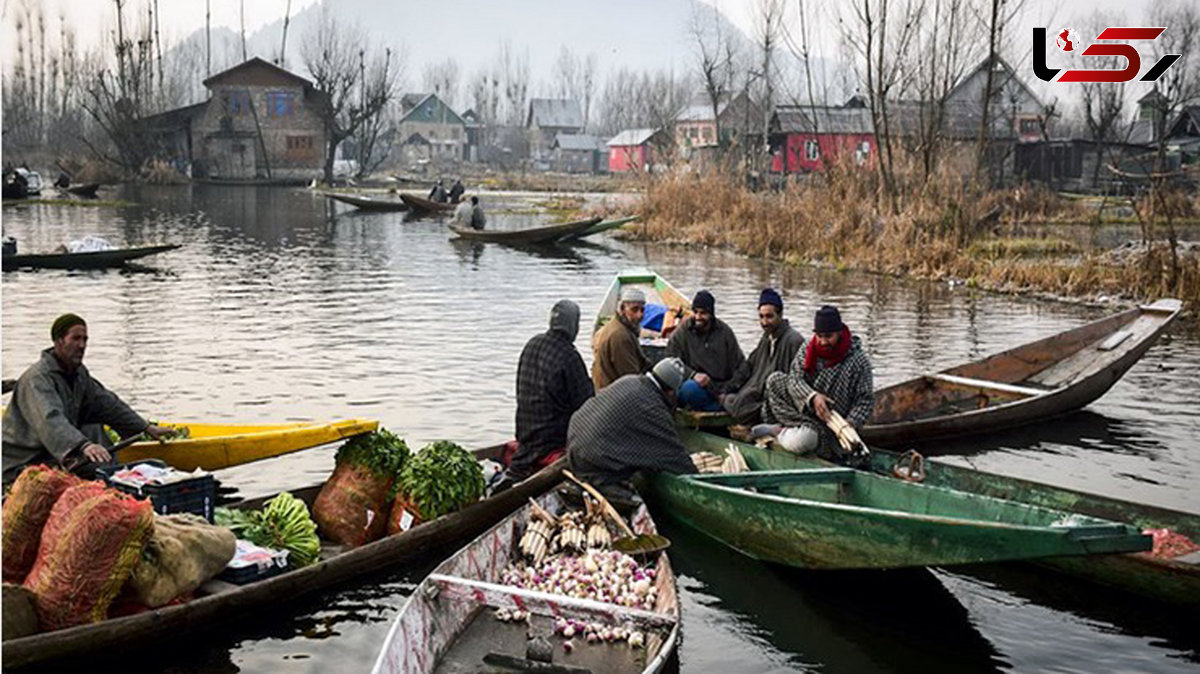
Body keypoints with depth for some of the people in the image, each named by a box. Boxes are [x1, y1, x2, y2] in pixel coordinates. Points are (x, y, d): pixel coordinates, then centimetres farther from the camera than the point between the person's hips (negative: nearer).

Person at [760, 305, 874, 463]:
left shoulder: (859, 361, -13)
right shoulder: (809, 348, -2)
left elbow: (865, 400, -11)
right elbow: (794, 378, -12)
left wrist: (850, 424, -27)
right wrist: (812, 397, -31)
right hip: (803, 410, 5)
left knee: (800, 441, -35)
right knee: (775, 380, -13)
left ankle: (780, 431, 0)